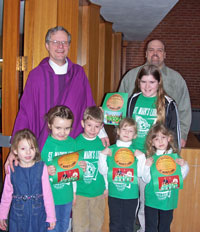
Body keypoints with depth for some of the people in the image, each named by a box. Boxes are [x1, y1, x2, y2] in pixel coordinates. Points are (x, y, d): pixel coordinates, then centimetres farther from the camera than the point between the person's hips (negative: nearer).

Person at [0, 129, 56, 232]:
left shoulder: (41, 167, -10)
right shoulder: (12, 170, -6)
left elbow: (47, 193, -7)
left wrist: (51, 216, -4)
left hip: (38, 216, -1)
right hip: (17, 216, 1)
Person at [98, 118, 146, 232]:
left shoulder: (136, 152, 3)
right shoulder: (110, 150, 4)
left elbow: (140, 173, -3)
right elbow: (103, 171, 1)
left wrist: (141, 157, -12)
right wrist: (102, 155, -8)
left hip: (131, 194, 0)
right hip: (114, 194, 0)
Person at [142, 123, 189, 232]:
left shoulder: (175, 156, -1)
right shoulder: (150, 158, -7)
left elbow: (181, 177, 3)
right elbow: (146, 180, -9)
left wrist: (184, 165, -12)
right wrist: (146, 166, -23)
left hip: (169, 199, 2)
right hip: (152, 199, -2)